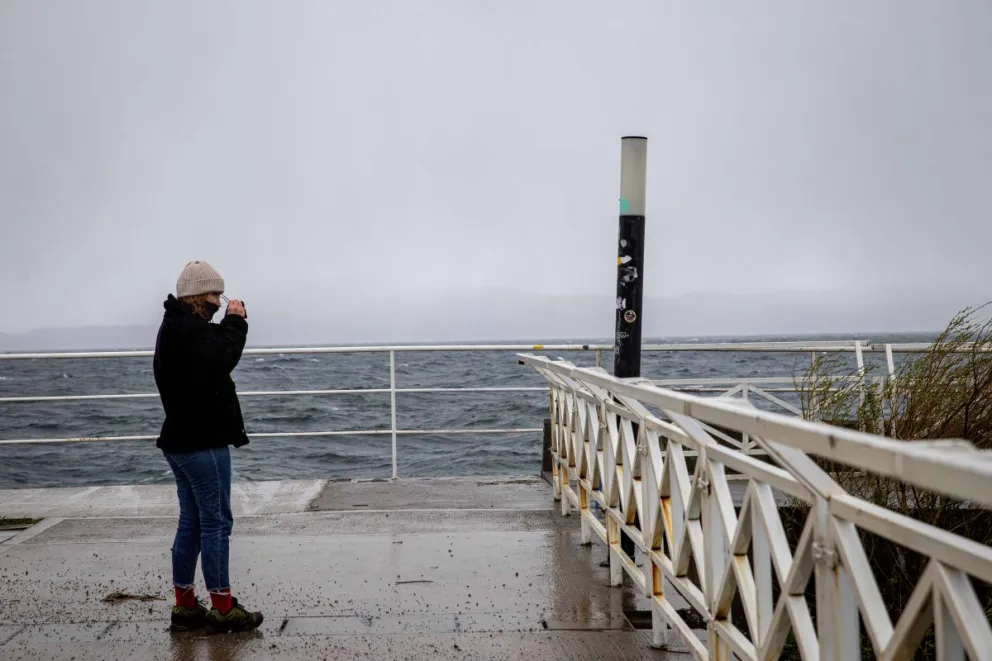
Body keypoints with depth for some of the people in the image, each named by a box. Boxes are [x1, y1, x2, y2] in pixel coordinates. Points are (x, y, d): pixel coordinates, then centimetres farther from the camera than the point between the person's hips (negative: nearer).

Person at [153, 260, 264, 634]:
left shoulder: (173, 327, 16)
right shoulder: (190, 329, -17)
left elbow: (210, 358, 13)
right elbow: (221, 359, -26)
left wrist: (231, 324, 1)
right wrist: (235, 322, -14)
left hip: (182, 439, 11)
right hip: (203, 441, -11)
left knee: (192, 522, 13)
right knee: (216, 522, -5)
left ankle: (185, 607, 18)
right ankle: (222, 608, 0)